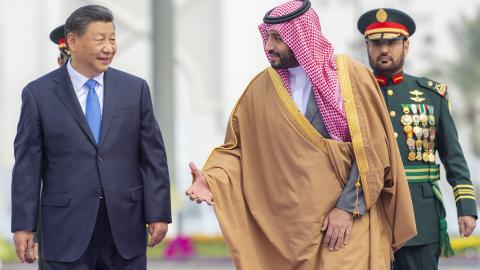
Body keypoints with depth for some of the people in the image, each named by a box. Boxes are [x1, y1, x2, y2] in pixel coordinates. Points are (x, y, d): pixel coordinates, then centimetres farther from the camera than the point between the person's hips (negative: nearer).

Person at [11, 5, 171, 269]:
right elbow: (27, 165, 0)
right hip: (67, 228, -2)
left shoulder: (135, 88, 5)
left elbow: (153, 157, 6)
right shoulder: (39, 94, 0)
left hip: (125, 226, 2)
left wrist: (158, 213, 0)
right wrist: (23, 225, -4)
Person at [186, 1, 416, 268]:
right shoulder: (261, 89, 3)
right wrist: (212, 180, -13)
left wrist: (348, 208, -12)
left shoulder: (353, 77, -3)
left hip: (350, 220, -2)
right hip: (288, 223, 2)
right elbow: (238, 148, 6)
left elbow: (372, 151, -5)